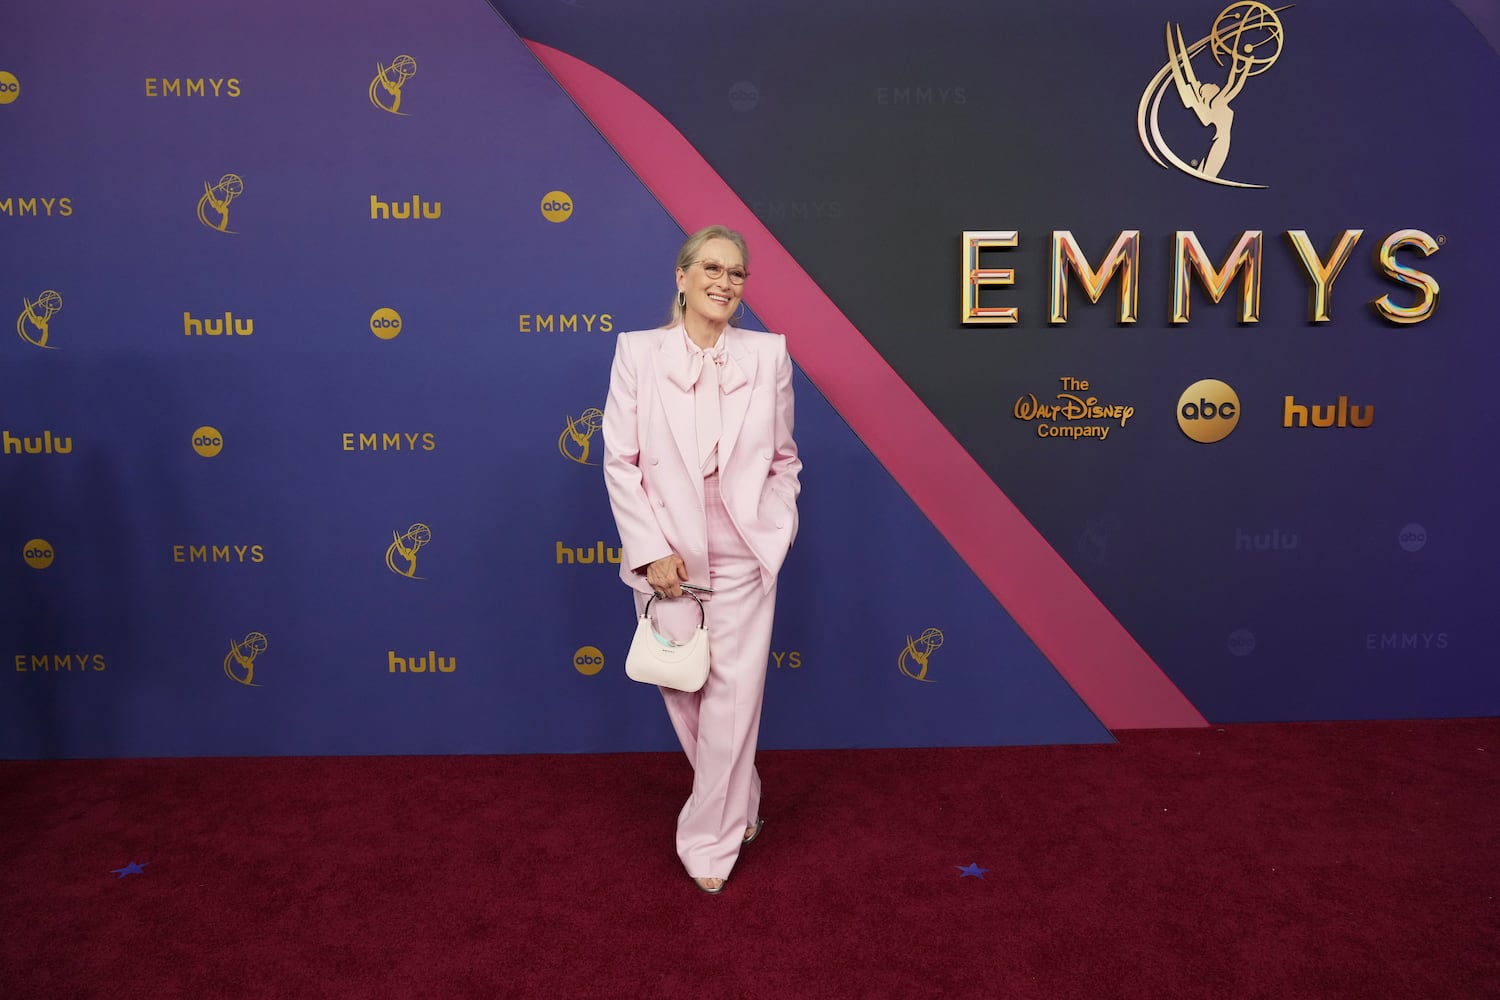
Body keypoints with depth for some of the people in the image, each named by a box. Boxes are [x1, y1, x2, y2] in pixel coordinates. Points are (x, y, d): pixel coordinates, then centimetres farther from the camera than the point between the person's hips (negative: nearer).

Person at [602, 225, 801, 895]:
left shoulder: (768, 354, 3)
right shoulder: (638, 351, -1)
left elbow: (784, 460, 10)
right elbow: (620, 461, -3)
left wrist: (777, 534, 1)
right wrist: (652, 550, -9)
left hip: (744, 558, 0)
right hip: (667, 556, 0)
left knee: (734, 700, 2)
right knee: (684, 695, 13)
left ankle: (709, 839, 22)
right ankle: (740, 802, 40)